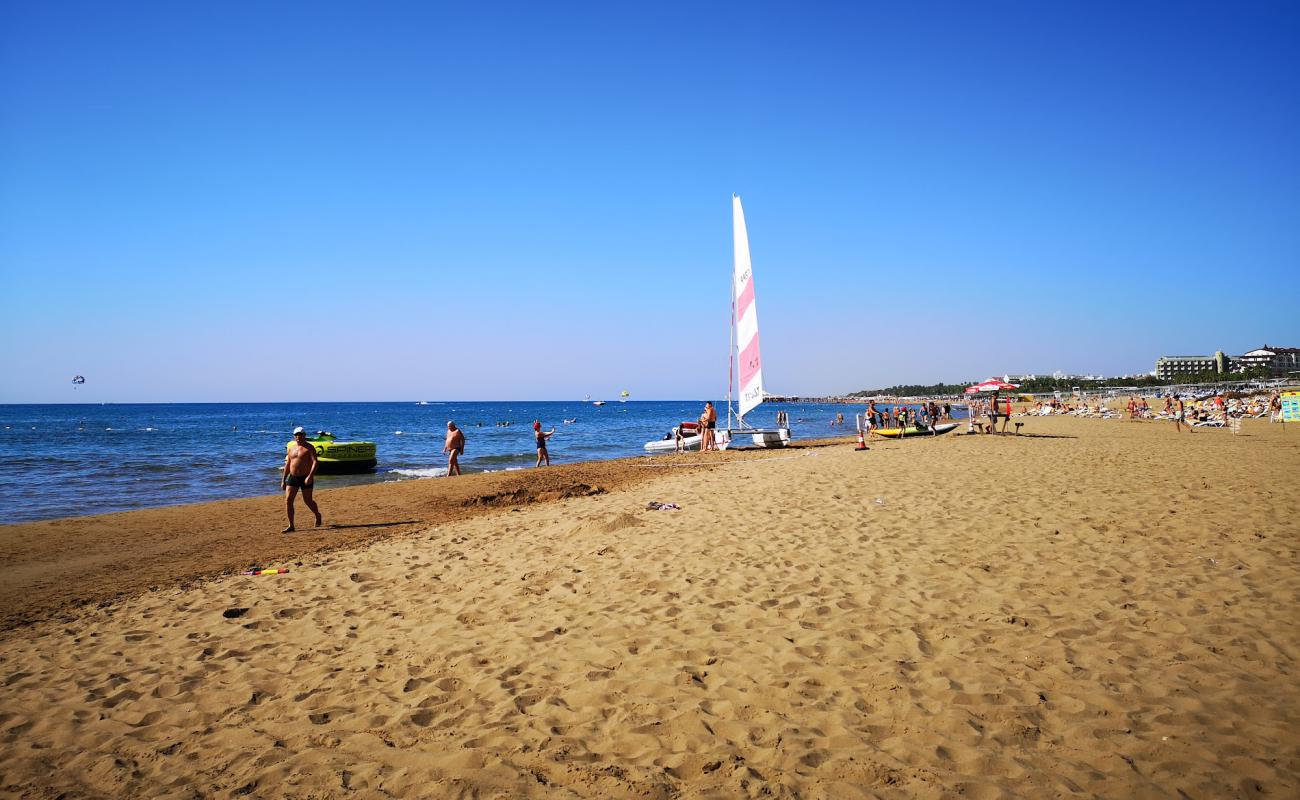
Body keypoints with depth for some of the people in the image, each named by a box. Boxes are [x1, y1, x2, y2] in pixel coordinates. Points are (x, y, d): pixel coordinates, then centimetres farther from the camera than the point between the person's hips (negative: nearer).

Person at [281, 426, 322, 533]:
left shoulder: (309, 448, -7)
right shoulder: (291, 448, 12)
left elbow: (315, 462, -17)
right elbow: (287, 465, 17)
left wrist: (310, 476, -29)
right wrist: (283, 480, 13)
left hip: (305, 478, -5)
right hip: (293, 477, 5)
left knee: (308, 501, 4)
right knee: (288, 500, -6)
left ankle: (318, 516, 34)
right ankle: (291, 526, -2)